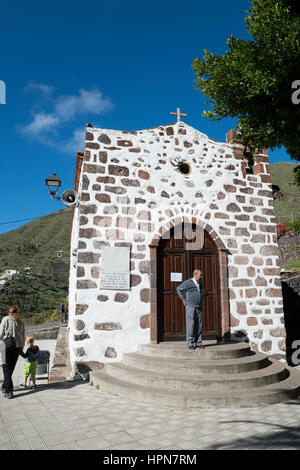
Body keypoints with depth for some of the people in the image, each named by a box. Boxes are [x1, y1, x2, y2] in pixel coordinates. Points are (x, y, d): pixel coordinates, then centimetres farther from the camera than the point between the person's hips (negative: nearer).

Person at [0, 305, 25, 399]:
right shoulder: (21, 322, 8)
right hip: (17, 346, 4)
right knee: (11, 367, 17)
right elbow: (23, 336, 10)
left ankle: (9, 391, -3)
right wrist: (21, 347, 20)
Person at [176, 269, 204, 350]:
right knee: (190, 326, -5)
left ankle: (198, 343, 12)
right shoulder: (188, 282, -8)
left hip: (198, 307, 6)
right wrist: (184, 300, -2)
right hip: (190, 307, -6)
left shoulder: (199, 284, 12)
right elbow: (179, 289, 1)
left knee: (199, 326, 5)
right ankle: (190, 343, 1)